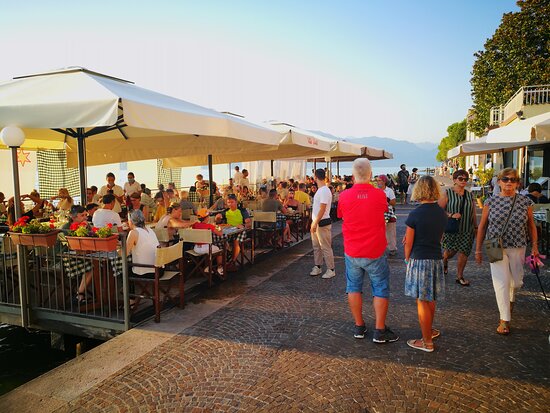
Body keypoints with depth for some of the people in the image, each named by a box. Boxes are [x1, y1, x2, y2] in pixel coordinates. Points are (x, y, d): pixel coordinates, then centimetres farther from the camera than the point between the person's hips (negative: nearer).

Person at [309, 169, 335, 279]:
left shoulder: (324, 191, -18)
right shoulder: (320, 190, 12)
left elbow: (322, 209, -22)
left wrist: (315, 223, -22)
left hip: (322, 223, -10)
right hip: (316, 222, 10)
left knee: (326, 247, -2)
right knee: (316, 246, 16)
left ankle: (331, 270, 7)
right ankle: (317, 267, 27)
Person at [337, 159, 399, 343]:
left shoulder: (344, 196, -8)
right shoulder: (379, 195, -11)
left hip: (352, 252, 2)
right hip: (375, 252, -2)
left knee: (354, 288, 15)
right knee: (380, 289, 10)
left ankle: (359, 327, 23)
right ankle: (379, 331, 14)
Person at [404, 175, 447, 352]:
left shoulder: (415, 214, -15)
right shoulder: (442, 213, 2)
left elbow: (408, 243, -10)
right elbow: (438, 237, 10)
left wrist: (408, 260, 5)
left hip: (419, 260, -6)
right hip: (437, 259, 6)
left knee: (422, 301, 3)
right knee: (430, 299, 22)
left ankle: (427, 342, 13)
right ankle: (429, 330, 39)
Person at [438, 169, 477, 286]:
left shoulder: (469, 195, 10)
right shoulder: (447, 194, -4)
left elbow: (473, 213, 15)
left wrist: (476, 226, 13)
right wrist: (451, 215, -20)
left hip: (467, 230, 4)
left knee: (464, 252, 1)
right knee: (451, 251, 2)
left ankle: (460, 276, 17)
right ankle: (444, 260, 39)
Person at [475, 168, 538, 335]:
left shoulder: (525, 202, -1)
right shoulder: (490, 202, -3)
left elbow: (531, 225, 8)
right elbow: (482, 226, 2)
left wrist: (534, 245, 1)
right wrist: (478, 249, 3)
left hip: (518, 248, 2)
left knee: (516, 281, 12)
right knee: (501, 282, -6)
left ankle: (510, 300, 47)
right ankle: (505, 320, 2)